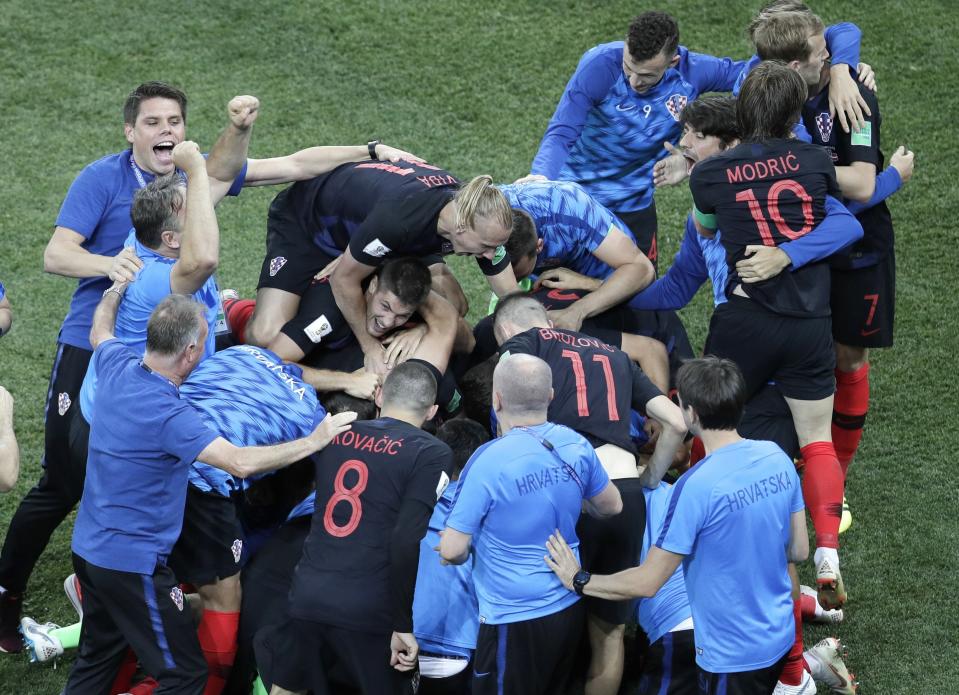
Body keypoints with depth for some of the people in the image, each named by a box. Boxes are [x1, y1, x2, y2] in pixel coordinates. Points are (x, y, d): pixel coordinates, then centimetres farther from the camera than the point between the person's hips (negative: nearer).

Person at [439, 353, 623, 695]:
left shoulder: (489, 462, -22)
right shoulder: (577, 446, -5)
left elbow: (452, 551, -18)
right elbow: (611, 507, 12)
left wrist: (455, 552, 5)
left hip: (515, 619, -6)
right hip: (568, 608, 6)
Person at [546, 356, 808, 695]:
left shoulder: (697, 486, -27)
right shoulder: (776, 456, -6)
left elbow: (647, 583, -19)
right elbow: (799, 550, 5)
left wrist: (578, 581, -5)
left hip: (732, 655, -6)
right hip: (779, 638, 7)